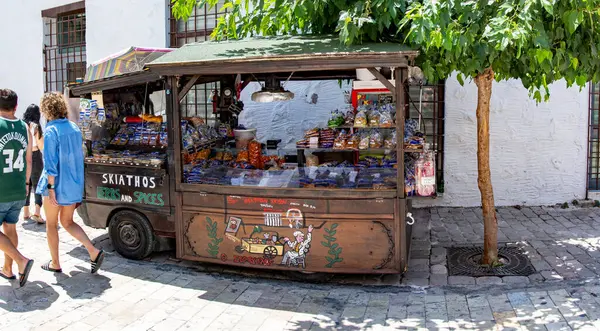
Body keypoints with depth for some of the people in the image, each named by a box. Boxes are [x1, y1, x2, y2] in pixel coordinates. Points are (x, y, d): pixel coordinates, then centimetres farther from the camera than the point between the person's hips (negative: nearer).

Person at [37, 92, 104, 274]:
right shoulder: (74, 128, 7)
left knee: (51, 224, 12)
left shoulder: (51, 130, -15)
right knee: (67, 222, 17)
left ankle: (55, 263, 22)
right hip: (74, 185, 6)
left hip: (57, 184, -6)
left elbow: (50, 162, -20)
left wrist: (51, 187, -17)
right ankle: (94, 252, 1)